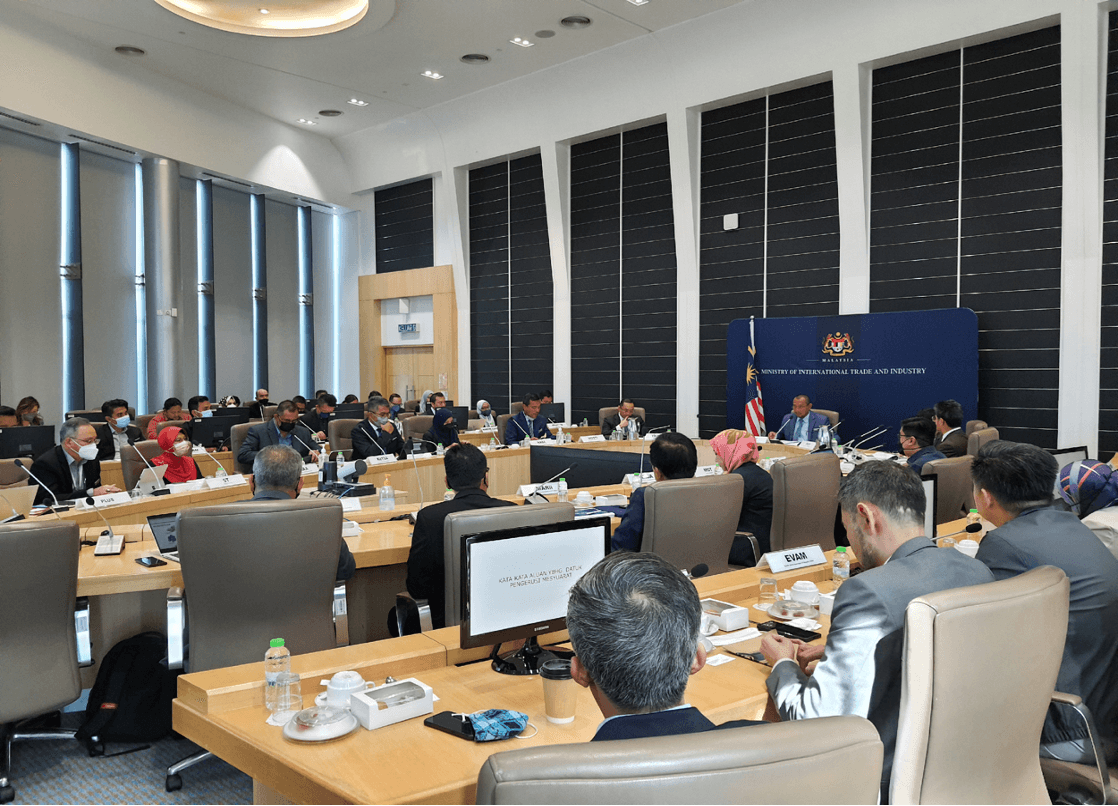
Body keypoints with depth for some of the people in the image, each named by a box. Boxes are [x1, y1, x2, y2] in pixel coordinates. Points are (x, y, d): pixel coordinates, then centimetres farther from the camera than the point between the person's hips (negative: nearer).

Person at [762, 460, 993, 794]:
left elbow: (817, 720, -21)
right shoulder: (978, 571, -1)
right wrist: (833, 651, 13)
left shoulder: (869, 592, -25)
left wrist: (783, 665, -1)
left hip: (892, 781, -8)